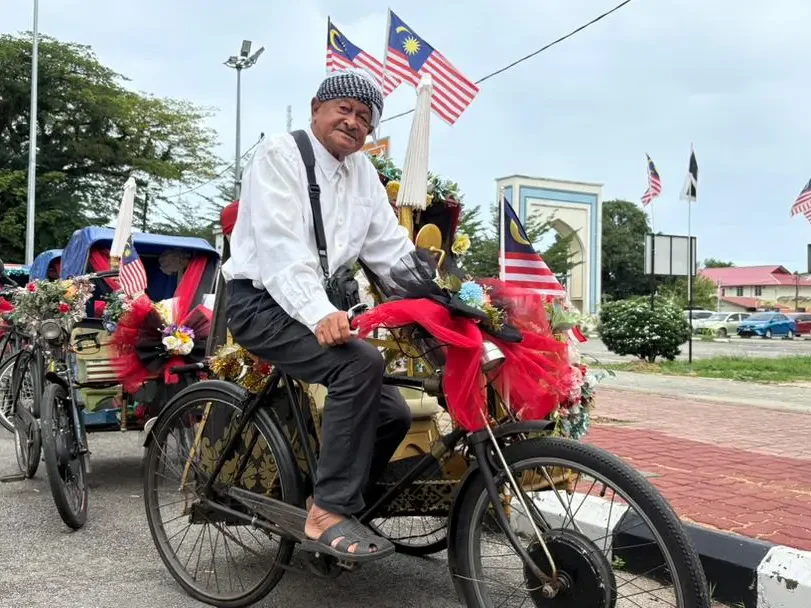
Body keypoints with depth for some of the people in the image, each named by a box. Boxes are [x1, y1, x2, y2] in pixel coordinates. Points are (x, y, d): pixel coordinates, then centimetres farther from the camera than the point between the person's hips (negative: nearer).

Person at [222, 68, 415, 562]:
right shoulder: (280, 154, -9)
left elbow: (392, 249, 9)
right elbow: (282, 244, -23)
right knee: (362, 363, -31)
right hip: (264, 303, -7)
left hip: (320, 306, 8)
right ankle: (328, 514, -24)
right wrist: (319, 313, -37)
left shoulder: (363, 172, 12)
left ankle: (338, 506, 16)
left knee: (394, 413, -2)